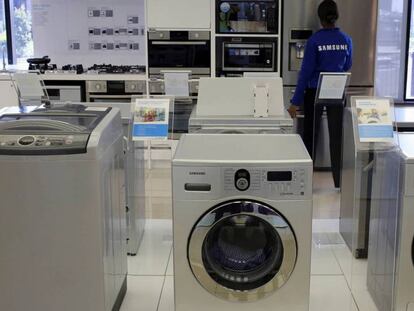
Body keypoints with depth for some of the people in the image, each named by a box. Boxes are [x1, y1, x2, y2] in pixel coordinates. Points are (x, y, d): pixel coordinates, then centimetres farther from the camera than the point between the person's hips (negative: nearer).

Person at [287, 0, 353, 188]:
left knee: (310, 135, 9)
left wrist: (296, 102, -10)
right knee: (336, 137, 9)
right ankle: (339, 181, 12)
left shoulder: (314, 40, -11)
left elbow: (306, 71, -13)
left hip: (315, 92, -2)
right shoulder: (346, 40, -1)